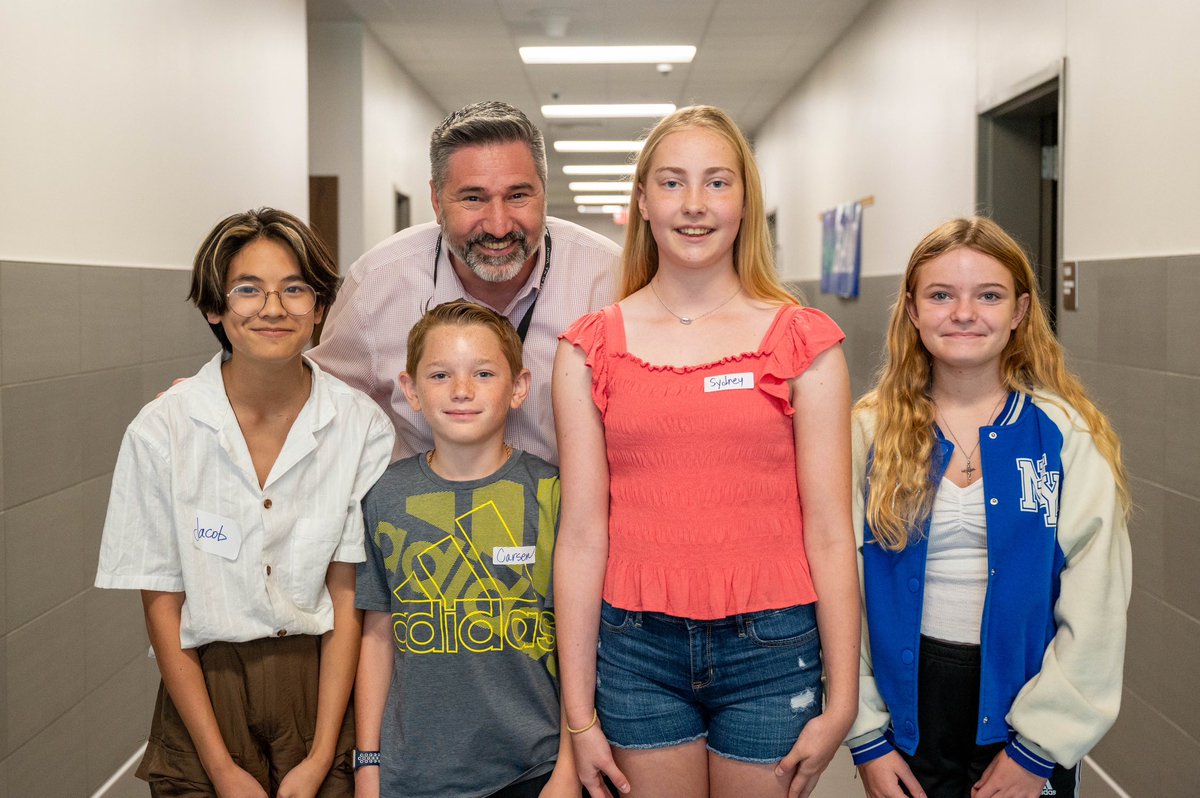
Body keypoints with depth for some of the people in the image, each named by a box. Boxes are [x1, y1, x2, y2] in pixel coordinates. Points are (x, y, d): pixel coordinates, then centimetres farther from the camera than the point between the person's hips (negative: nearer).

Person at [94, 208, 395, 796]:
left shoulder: (363, 427, -7)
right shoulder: (160, 430, -9)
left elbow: (347, 593, -5)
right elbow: (161, 603, -6)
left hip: (323, 686, 1)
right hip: (203, 689, 0)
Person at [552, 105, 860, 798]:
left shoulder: (805, 342, 0)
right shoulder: (590, 350, 2)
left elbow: (829, 533, -1)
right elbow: (582, 536, 1)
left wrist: (841, 702, -3)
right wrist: (579, 715, 1)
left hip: (770, 647, 0)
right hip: (638, 649, 1)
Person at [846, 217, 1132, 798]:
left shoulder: (1067, 434, -6)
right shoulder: (871, 433, -2)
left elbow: (1095, 605, -8)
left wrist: (1039, 748, -10)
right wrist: (864, 736, -6)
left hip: (1022, 698, -1)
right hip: (908, 704, 1)